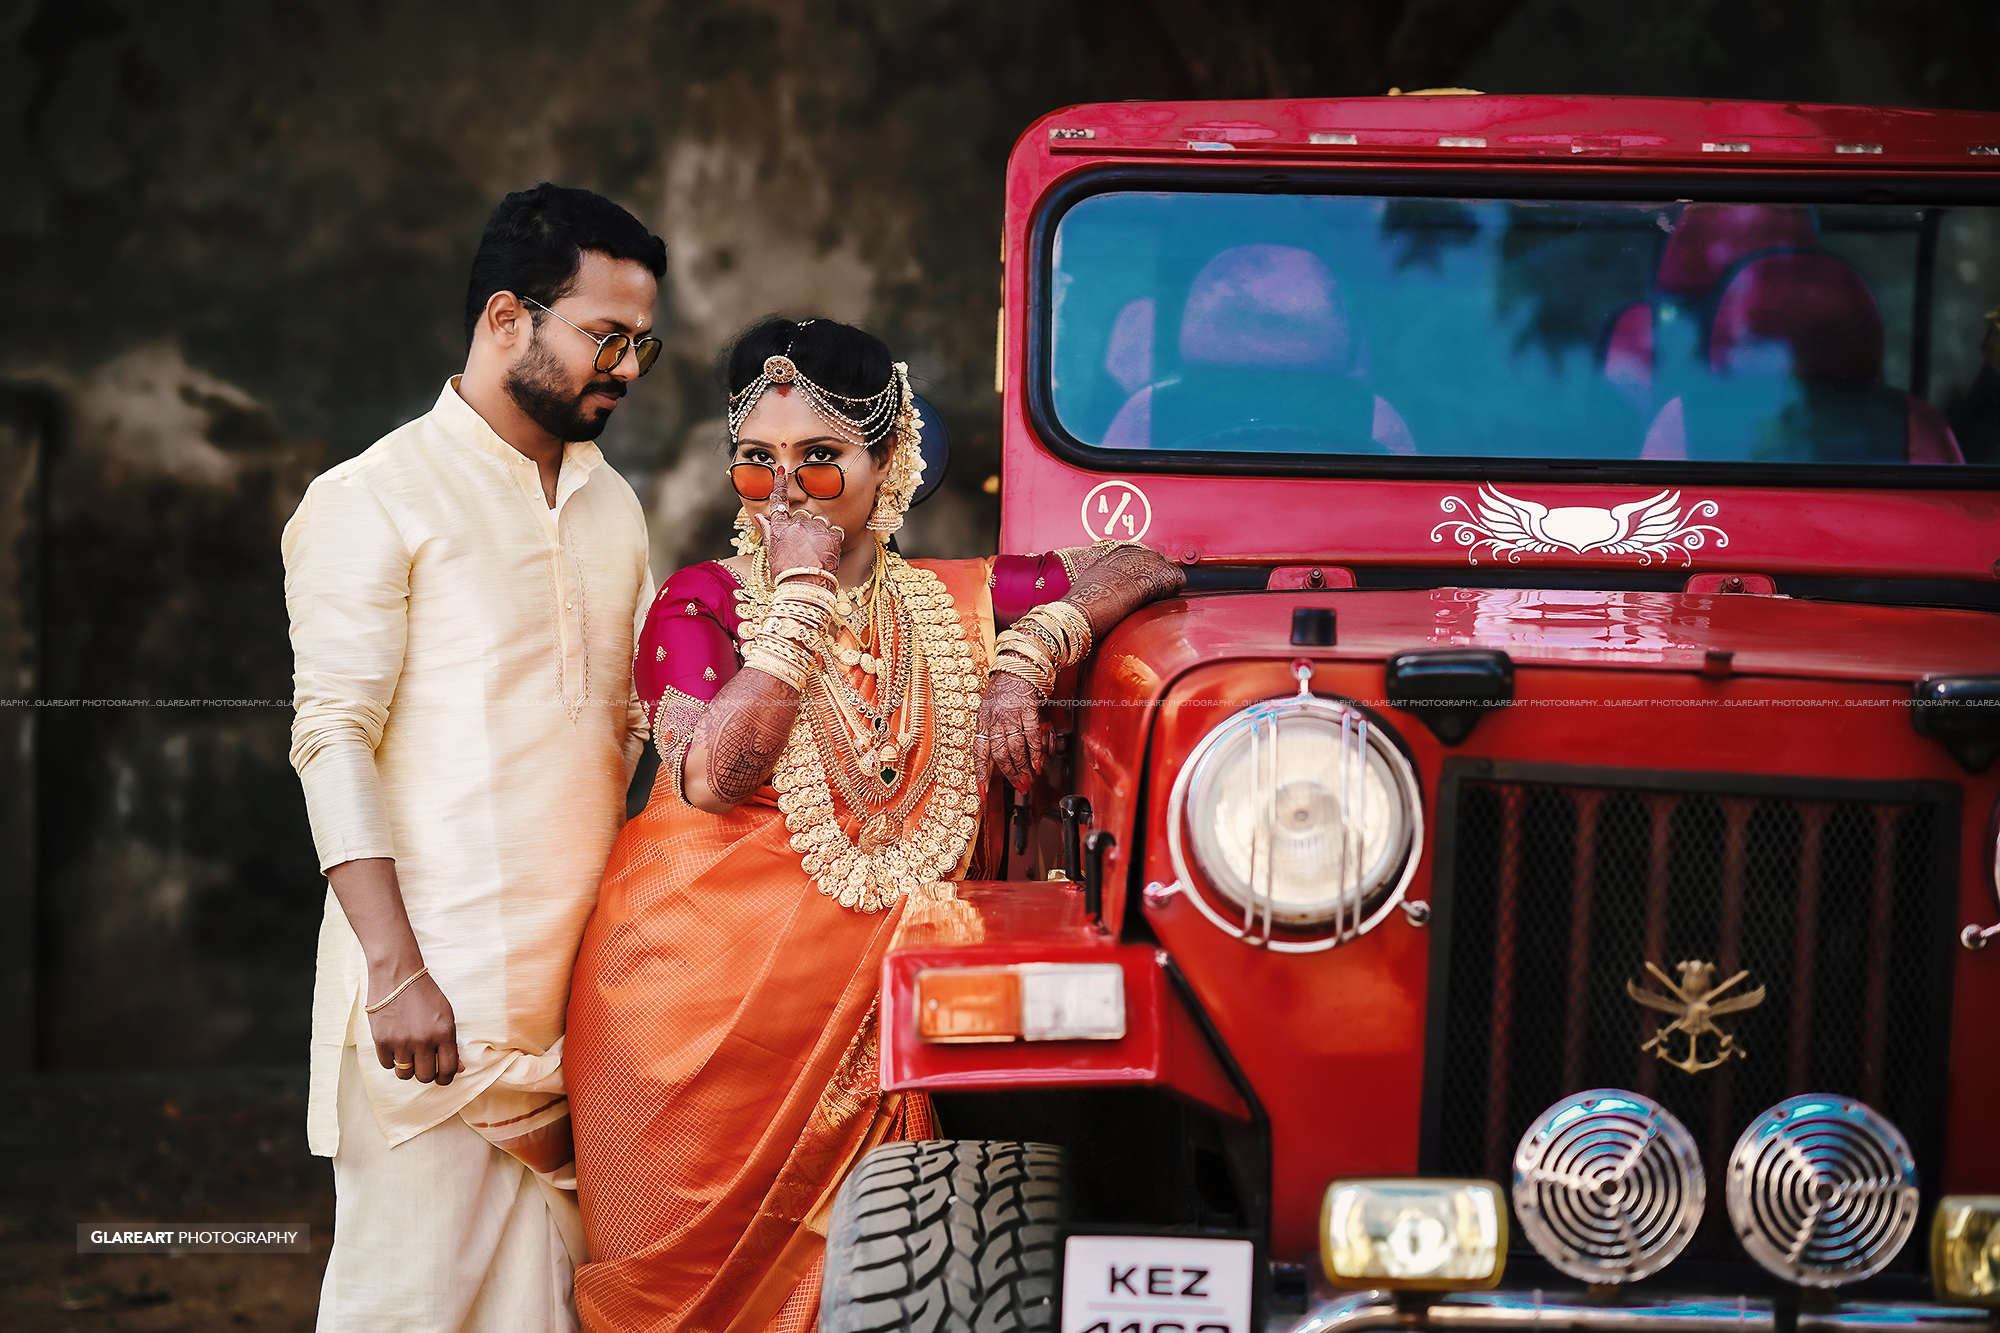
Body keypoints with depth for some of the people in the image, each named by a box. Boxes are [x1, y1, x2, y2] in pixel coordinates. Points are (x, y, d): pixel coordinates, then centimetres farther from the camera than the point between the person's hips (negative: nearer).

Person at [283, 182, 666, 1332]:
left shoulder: (614, 506, 17)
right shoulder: (374, 501, -4)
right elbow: (334, 743, -10)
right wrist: (396, 970, -18)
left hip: (584, 984, 6)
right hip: (440, 986, -6)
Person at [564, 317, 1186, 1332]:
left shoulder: (954, 603, 5)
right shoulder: (700, 602, -3)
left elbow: (1139, 568, 10)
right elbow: (710, 775, -19)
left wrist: (1024, 658, -7)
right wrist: (803, 594, -14)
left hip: (862, 1016, 2)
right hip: (692, 998, -2)